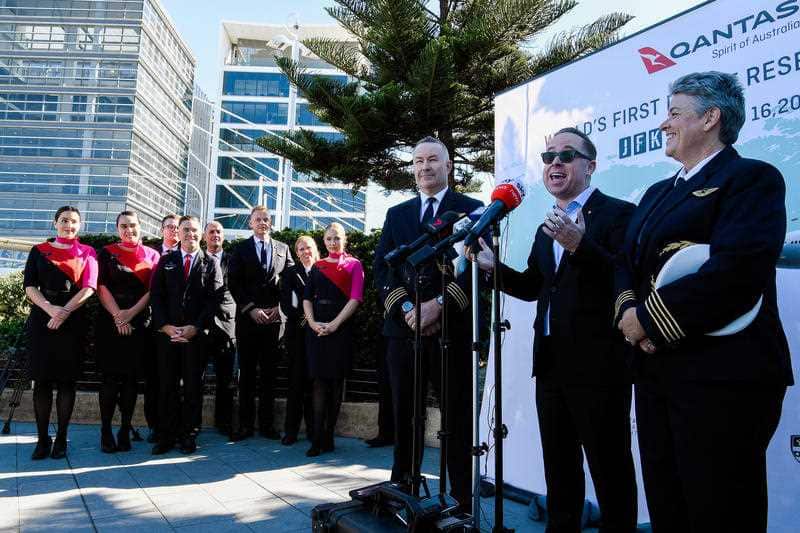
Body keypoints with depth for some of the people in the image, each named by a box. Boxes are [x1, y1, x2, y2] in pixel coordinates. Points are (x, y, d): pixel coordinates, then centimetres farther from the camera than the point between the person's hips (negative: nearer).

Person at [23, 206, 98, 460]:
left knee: (66, 379, 1)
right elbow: (29, 286, 2)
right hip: (41, 321, 1)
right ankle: (42, 439, 8)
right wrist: (50, 308, -15)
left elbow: (89, 287, -2)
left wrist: (64, 312, -13)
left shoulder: (87, 253, 9)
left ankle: (61, 438, 9)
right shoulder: (39, 251, 12)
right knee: (42, 379, 0)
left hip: (73, 322, -1)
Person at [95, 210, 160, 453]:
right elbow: (101, 287, 0)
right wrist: (117, 315, -11)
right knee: (110, 376, -2)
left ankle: (125, 430, 10)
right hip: (110, 322, -1)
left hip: (140, 323, 1)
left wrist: (130, 313, -9)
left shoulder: (151, 255, 8)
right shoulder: (107, 253, 7)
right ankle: (106, 430, 6)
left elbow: (152, 290, 3)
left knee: (131, 377, 3)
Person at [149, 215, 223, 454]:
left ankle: (189, 434, 14)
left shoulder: (210, 263, 6)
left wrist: (195, 328, -11)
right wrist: (165, 326, -7)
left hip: (197, 334, -1)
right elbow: (156, 295, 5)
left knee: (193, 385, 4)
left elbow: (214, 299, -2)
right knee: (167, 385, 4)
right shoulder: (166, 261, 11)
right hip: (167, 332, 2)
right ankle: (167, 435, 13)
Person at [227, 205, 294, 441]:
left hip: (273, 317, 1)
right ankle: (245, 423, 8)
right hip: (247, 317, -1)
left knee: (269, 371, 4)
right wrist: (251, 309, -8)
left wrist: (278, 307, -3)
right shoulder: (240, 249, 8)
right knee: (247, 371, 2)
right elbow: (234, 283, 1)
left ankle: (266, 423, 10)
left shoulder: (282, 249, 12)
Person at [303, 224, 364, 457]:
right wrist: (312, 323, -7)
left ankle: (328, 436, 10)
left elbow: (355, 298, -5)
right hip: (317, 327, 3)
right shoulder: (317, 266, 16)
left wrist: (334, 324, -14)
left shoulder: (353, 264, 5)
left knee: (336, 381, 3)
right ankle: (317, 439, -2)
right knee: (319, 381, -2)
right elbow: (307, 297, 10)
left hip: (341, 327, -2)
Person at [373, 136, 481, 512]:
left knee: (459, 419, 3)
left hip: (453, 329, -3)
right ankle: (402, 493, 24)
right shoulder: (396, 214, 16)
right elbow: (380, 268, 7)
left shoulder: (472, 210, 5)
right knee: (404, 417, 11)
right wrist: (406, 308, -9)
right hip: (403, 328, 4)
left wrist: (439, 305, -16)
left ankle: (463, 501, 13)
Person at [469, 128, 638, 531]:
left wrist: (579, 245, -33)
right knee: (559, 467, 20)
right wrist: (493, 266, 3)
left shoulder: (618, 213, -7)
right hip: (551, 363, 8)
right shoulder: (546, 226, 16)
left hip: (598, 363, -7)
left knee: (610, 469, 5)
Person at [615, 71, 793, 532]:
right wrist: (628, 311, -7)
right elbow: (629, 263, 14)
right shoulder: (659, 192, 20)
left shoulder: (752, 177, -5)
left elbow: (738, 268, -21)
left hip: (722, 374, -7)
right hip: (656, 370, 8)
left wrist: (650, 318, -17)